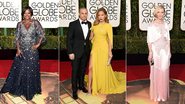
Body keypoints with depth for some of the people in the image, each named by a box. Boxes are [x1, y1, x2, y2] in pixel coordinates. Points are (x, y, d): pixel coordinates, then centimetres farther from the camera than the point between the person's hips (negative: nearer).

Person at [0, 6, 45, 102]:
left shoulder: (36, 23, -2)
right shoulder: (19, 24, 3)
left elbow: (42, 34, 1)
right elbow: (17, 38, 2)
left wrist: (38, 44, -8)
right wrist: (18, 49, -7)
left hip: (32, 51, -1)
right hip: (22, 51, 1)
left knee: (31, 71, 4)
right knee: (19, 70, 5)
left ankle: (29, 93, 14)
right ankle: (17, 89, 18)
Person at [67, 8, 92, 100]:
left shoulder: (89, 24, 5)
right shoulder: (73, 24, -8)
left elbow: (89, 37, 9)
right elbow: (69, 39, -9)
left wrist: (89, 49, 2)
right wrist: (70, 52, -13)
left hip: (86, 51, 4)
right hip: (76, 51, -4)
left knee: (83, 70, 16)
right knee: (75, 71, 2)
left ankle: (81, 85, 34)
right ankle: (74, 90, 10)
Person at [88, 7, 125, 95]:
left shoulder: (108, 26, -3)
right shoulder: (94, 25, 9)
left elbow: (110, 39, -7)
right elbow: (91, 37, 15)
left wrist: (110, 52, -12)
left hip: (103, 49, -3)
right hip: (95, 48, 3)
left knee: (104, 68, 6)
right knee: (91, 67, -5)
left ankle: (105, 88, 23)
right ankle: (89, 88, 0)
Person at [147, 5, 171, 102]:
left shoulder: (166, 25, 7)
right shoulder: (151, 26, -6)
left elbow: (168, 39, 11)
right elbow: (149, 41, -7)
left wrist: (169, 51, 10)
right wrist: (150, 53, -12)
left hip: (165, 51, 4)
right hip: (156, 51, -4)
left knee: (164, 72, 8)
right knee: (156, 72, 1)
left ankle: (163, 93, 20)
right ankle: (156, 94, 12)